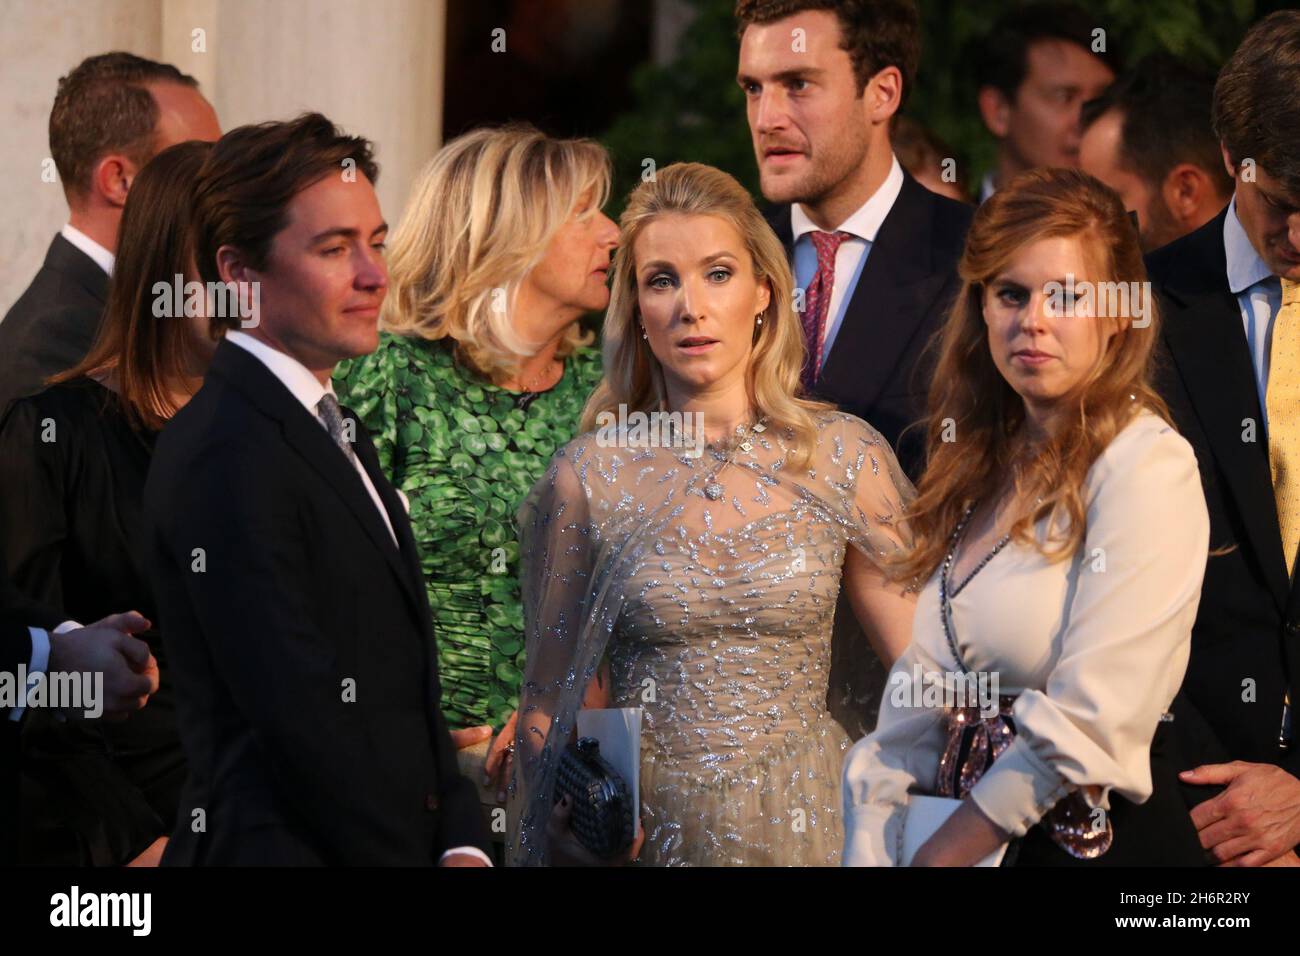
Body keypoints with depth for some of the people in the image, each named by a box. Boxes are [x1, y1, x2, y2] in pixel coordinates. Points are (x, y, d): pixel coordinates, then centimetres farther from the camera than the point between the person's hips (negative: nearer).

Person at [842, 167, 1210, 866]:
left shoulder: (1146, 465, -11)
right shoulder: (986, 466, 14)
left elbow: (1089, 727, -17)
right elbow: (918, 692, 9)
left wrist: (936, 856, -11)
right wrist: (869, 852, -3)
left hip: (1099, 843, -7)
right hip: (980, 825, 7)